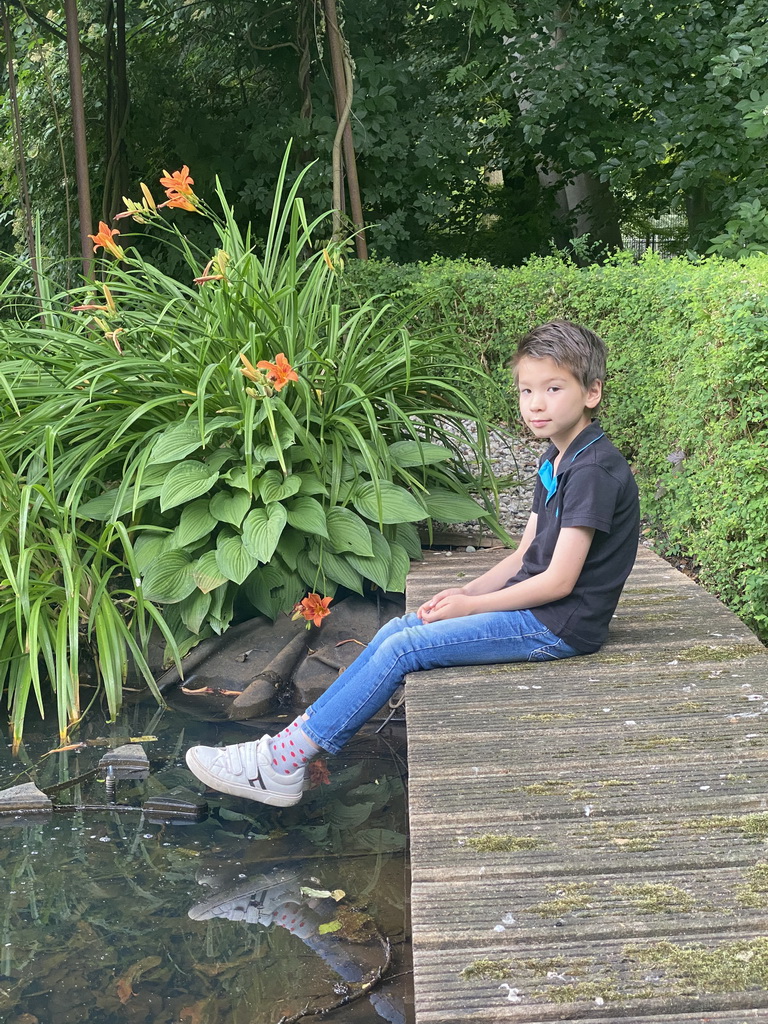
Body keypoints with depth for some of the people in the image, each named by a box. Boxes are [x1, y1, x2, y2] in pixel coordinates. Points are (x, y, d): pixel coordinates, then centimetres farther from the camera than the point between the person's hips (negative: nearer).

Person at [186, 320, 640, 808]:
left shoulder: (594, 470, -18)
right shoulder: (556, 464, 14)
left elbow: (559, 580, -21)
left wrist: (469, 606, -12)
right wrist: (466, 591, 0)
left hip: (561, 625, -9)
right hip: (534, 607, 9)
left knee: (404, 648, -14)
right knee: (396, 630, 1)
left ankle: (283, 763, -9)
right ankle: (298, 739, -1)